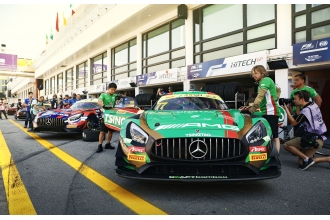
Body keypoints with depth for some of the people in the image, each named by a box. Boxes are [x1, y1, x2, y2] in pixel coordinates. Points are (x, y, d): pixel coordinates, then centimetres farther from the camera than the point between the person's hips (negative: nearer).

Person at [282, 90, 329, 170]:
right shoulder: (313, 104, 8)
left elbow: (293, 123, -6)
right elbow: (299, 118, 18)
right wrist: (297, 107, 9)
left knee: (287, 145, -6)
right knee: (301, 163, 12)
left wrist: (286, 109, -4)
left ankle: (307, 159, -9)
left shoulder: (306, 110, -18)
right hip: (319, 138, 9)